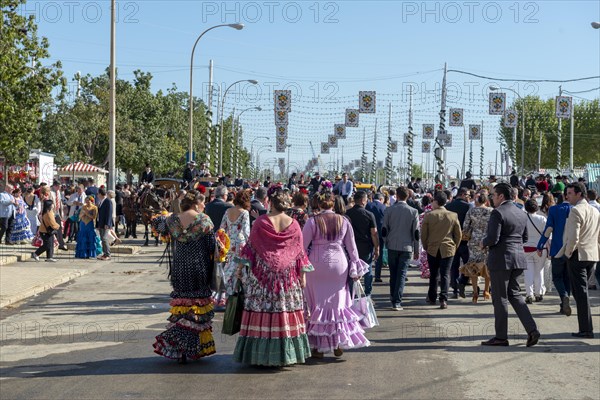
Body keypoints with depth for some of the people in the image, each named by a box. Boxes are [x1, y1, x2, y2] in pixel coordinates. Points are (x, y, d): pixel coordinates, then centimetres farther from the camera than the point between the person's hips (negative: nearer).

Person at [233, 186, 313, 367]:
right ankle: (286, 353, 12)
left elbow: (250, 245, -2)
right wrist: (303, 275, 9)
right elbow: (299, 251, 3)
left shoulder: (260, 222, -6)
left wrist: (241, 266, 8)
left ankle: (261, 353, 4)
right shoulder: (293, 224, 0)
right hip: (288, 275, 2)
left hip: (264, 274, -2)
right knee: (287, 308, 8)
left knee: (262, 309, 2)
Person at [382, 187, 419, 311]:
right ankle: (397, 302, -8)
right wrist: (416, 250, 6)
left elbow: (384, 230, 0)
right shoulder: (413, 212, -4)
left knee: (393, 274, 14)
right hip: (406, 247, -1)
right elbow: (416, 233, -1)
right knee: (401, 274, -1)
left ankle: (393, 299, 23)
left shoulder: (389, 210, -3)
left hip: (392, 246, 1)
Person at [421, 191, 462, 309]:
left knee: (433, 275, 14)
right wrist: (454, 247, 16)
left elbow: (423, 234, -2)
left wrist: (426, 247, 13)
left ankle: (432, 297, 25)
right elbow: (458, 234, 3)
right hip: (448, 250, 0)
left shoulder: (429, 216, -7)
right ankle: (443, 299, -7)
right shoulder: (453, 216, -3)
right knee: (445, 275, 1)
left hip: (432, 249, 0)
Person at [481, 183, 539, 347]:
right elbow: (524, 237, 17)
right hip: (518, 259, 8)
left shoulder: (497, 213, -15)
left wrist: (483, 243, -1)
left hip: (500, 259, -8)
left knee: (500, 298, 1)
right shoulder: (521, 213, 11)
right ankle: (532, 329, 5)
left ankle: (501, 337, 7)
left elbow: (493, 239, -21)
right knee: (514, 294, 16)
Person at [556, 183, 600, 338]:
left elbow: (573, 237, -20)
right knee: (582, 292, 15)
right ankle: (585, 328, 17)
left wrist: (568, 253, -7)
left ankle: (586, 329, -4)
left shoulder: (576, 211, -14)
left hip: (577, 255, -8)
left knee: (580, 292, -4)